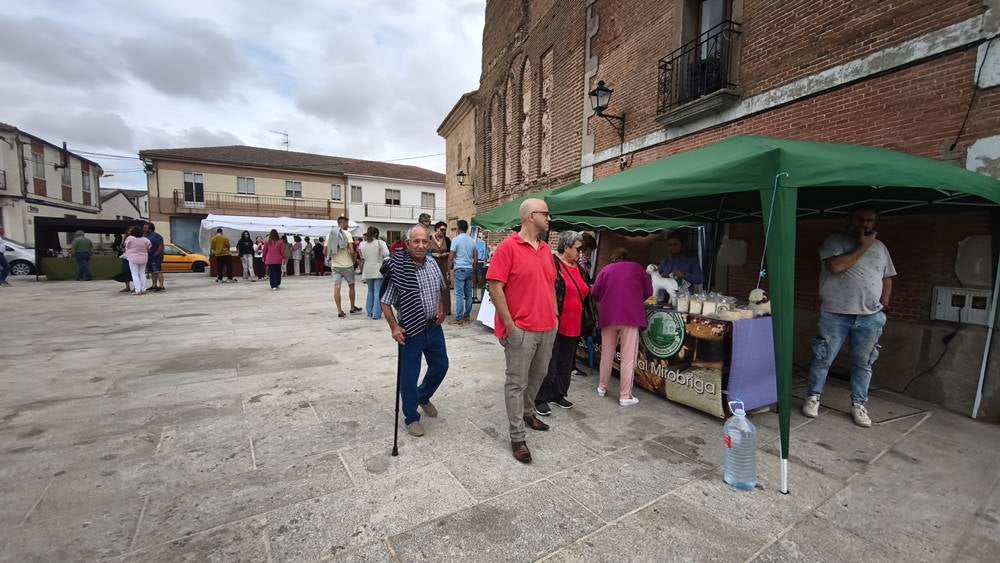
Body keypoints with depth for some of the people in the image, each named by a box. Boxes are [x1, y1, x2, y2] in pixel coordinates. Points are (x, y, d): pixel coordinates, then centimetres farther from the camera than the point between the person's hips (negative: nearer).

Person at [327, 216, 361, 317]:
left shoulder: (330, 234, 7)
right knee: (351, 285, 13)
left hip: (335, 265, 4)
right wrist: (353, 260, -2)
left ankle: (339, 311, 0)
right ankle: (353, 308, 24)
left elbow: (325, 251, 7)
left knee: (336, 287, 1)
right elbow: (351, 251, -18)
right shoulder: (347, 233, -8)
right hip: (347, 265, -4)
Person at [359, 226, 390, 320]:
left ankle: (369, 312, 23)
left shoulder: (362, 244, 3)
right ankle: (376, 314, -4)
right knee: (378, 292, -1)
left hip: (367, 271, 4)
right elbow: (386, 255, -15)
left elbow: (362, 257, 5)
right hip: (378, 270, -4)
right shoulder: (380, 243, -8)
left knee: (370, 291, 19)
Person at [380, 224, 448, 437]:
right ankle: (411, 418, 26)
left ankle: (423, 397, 46)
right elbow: (385, 302, -10)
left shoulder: (433, 264, 0)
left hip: (434, 327, 6)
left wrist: (441, 310, 7)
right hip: (411, 331, -6)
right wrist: (394, 327, -17)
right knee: (409, 376, 5)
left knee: (440, 366, 19)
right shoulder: (398, 269, -17)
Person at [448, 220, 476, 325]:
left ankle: (459, 318, -5)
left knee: (459, 294, -5)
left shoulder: (456, 240, -8)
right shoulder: (472, 241, 9)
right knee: (468, 293, 9)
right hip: (469, 269, 6)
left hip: (460, 269, -6)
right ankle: (467, 315, 17)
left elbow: (450, 257, -10)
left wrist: (449, 270, -2)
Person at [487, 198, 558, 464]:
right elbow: (495, 287, -16)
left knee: (538, 375, 22)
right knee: (517, 382, 4)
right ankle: (517, 438, 17)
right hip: (521, 330, -7)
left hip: (548, 328, 8)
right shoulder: (508, 247, -13)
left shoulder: (546, 249, 9)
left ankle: (527, 412, 45)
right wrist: (509, 326, -17)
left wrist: (554, 315, 13)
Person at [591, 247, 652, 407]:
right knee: (628, 358, 2)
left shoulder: (606, 269, 10)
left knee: (607, 354, 16)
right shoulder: (637, 267, 8)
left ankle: (602, 387, 27)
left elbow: (594, 293, 4)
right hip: (631, 316, -2)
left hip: (608, 316, 2)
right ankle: (625, 396, 5)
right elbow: (648, 292, 9)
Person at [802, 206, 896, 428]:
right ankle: (813, 397, 18)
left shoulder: (880, 247, 14)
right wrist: (863, 246, -12)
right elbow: (836, 266, -19)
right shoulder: (835, 240, -2)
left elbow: (887, 279, 19)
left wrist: (884, 304, 10)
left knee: (863, 362, 11)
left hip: (870, 317, 4)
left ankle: (858, 405, 23)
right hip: (834, 314, -4)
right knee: (823, 358, 3)